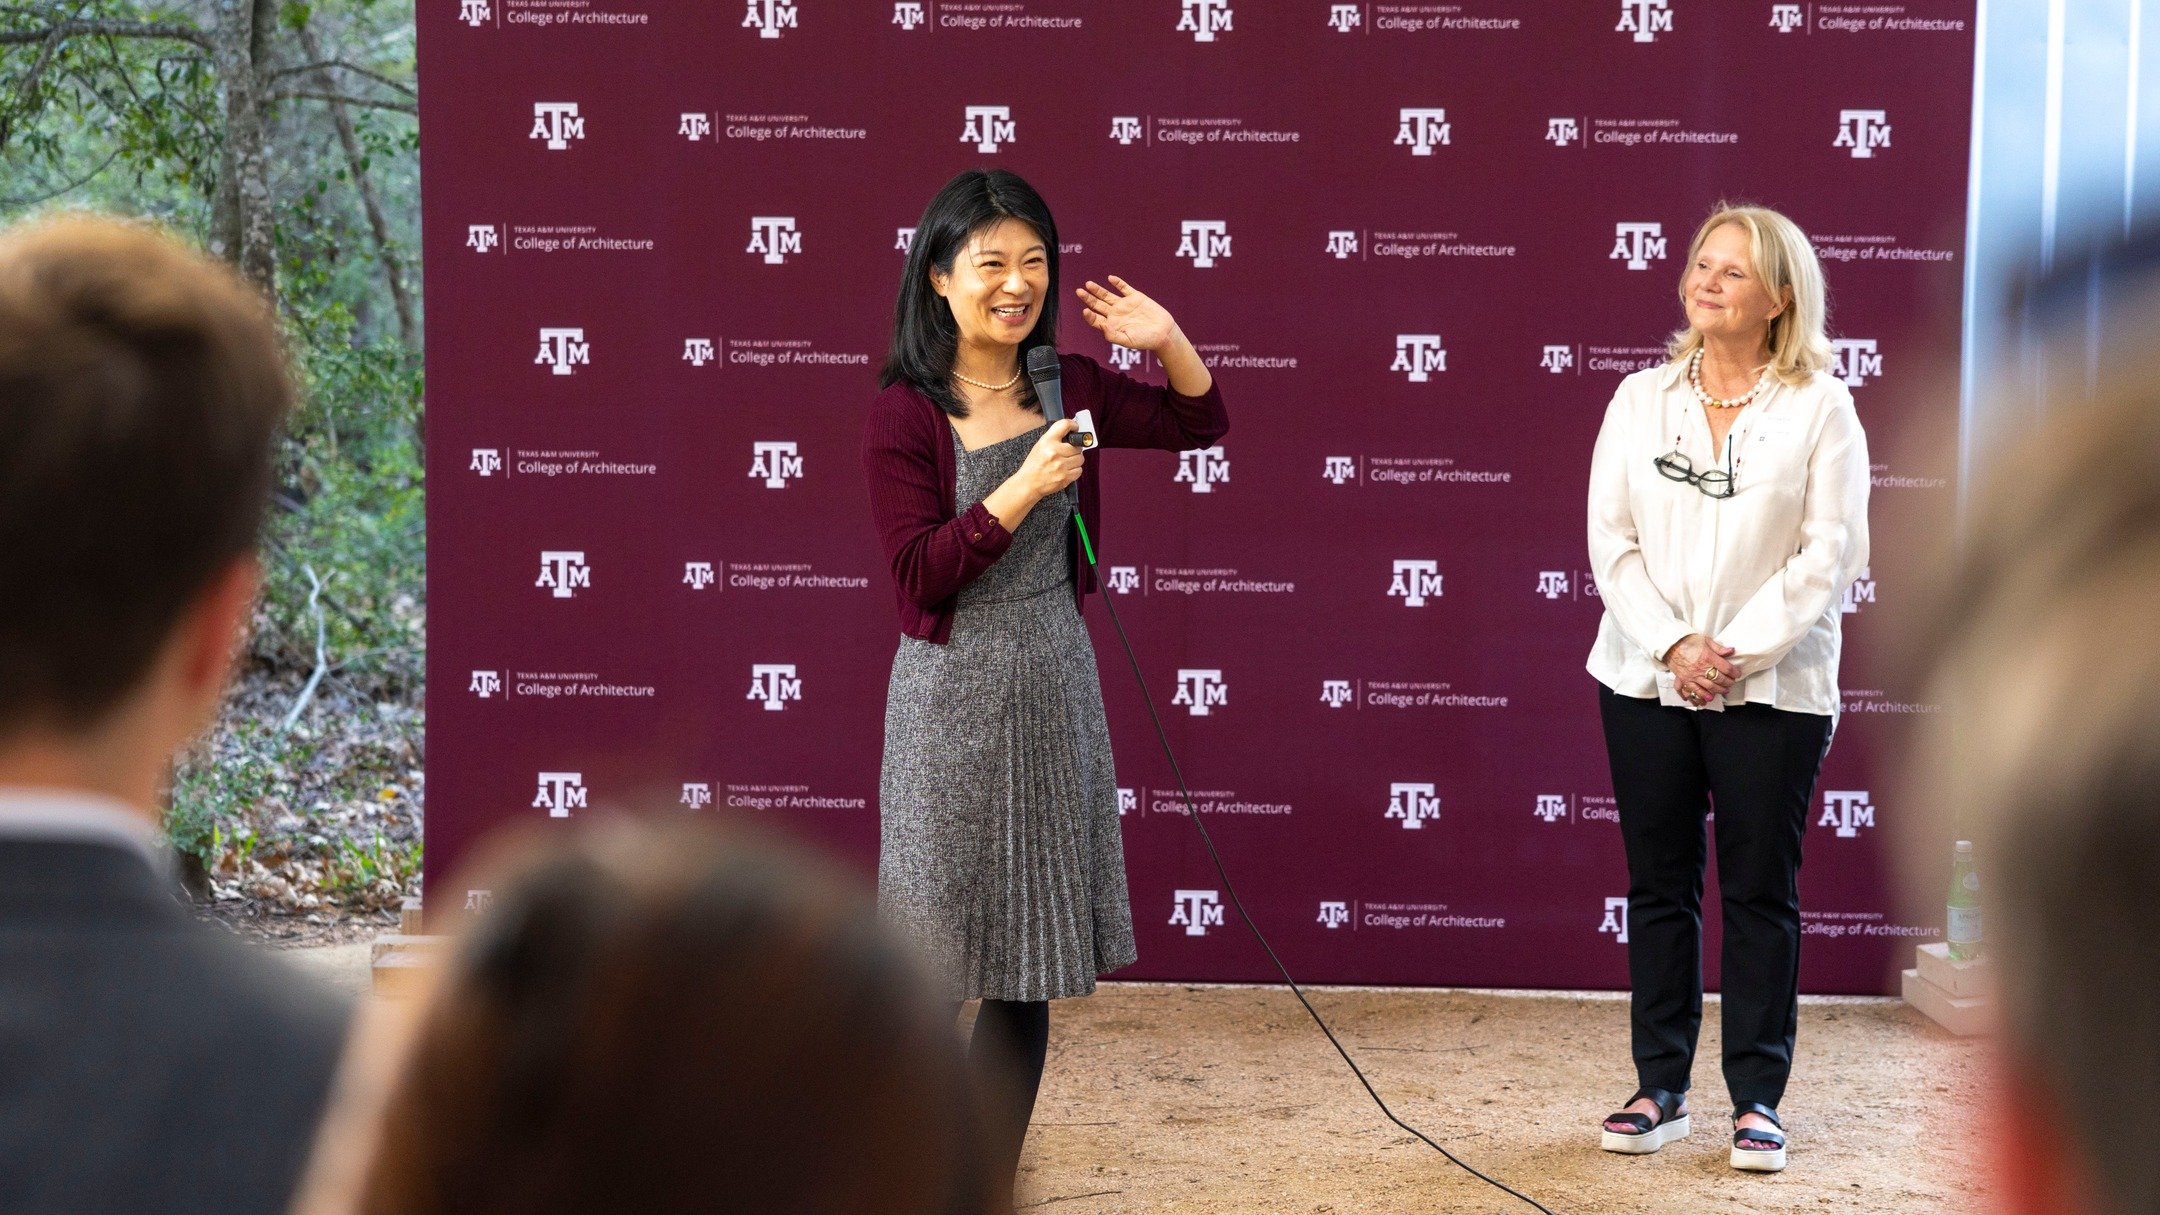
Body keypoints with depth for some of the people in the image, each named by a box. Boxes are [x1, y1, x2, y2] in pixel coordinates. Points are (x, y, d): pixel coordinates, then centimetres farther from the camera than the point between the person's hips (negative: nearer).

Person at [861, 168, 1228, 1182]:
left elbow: (1200, 424, 17)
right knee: (932, 954, 3)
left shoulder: (1068, 388, 4)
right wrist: (1023, 491, -23)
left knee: (1027, 963, 9)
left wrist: (1168, 340, -1)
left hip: (1054, 688, 5)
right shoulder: (905, 414, -10)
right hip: (953, 697, -5)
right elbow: (919, 572, -15)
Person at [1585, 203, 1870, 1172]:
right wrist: (1675, 645, -12)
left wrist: (1741, 651, -14)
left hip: (1771, 686, -3)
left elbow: (1831, 550, -7)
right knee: (1659, 885, 7)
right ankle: (1660, 1089, 16)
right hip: (1648, 679, 3)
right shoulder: (1640, 400, 7)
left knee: (1761, 891, 2)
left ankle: (1757, 1099, 9)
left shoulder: (1820, 408, -1)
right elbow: (1611, 538, 1)